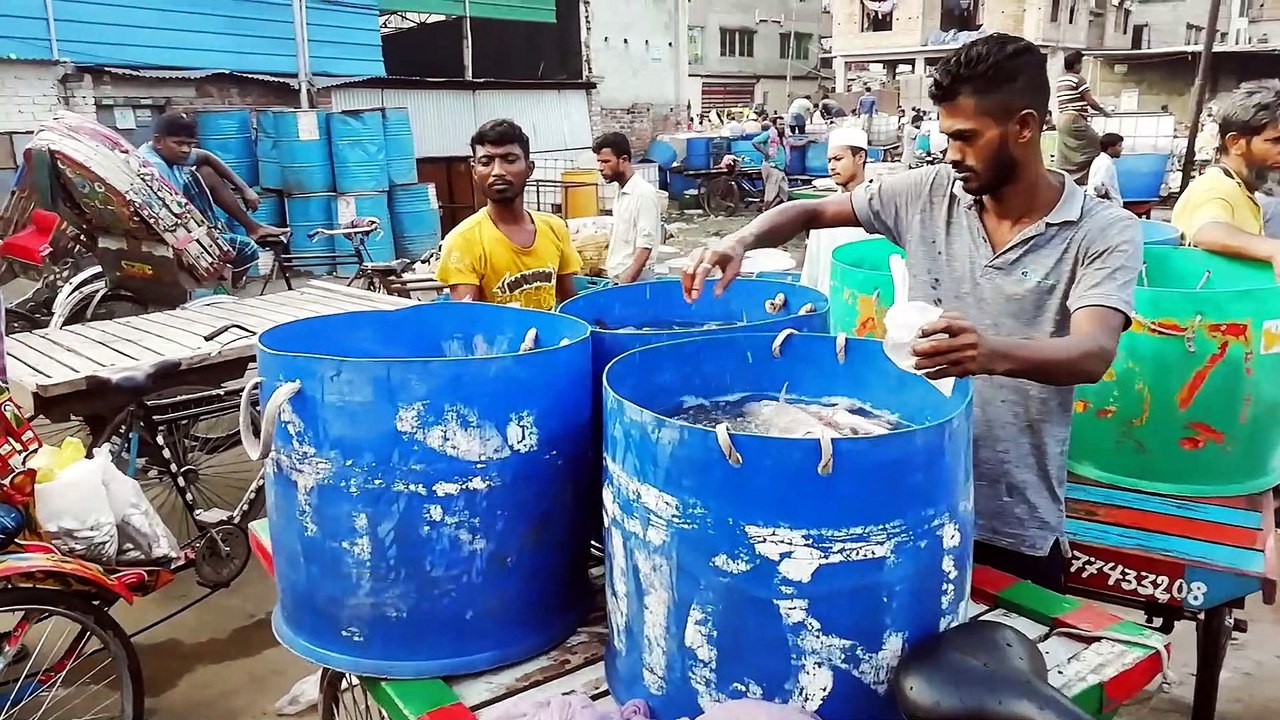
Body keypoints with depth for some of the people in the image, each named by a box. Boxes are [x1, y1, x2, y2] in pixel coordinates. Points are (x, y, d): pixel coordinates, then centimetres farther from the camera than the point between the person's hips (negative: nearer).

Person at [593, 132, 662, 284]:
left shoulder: (643, 192, -15)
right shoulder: (621, 192, 11)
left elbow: (645, 247, -19)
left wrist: (626, 282, -22)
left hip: (634, 280, -8)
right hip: (616, 278, 8)